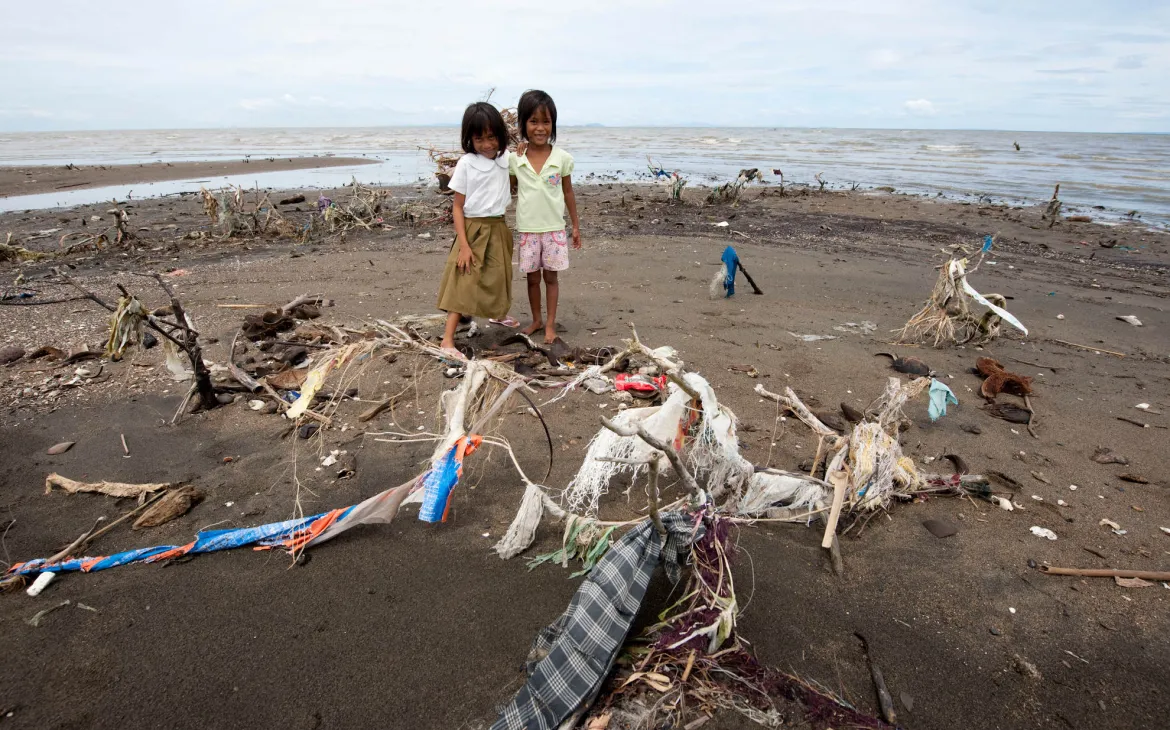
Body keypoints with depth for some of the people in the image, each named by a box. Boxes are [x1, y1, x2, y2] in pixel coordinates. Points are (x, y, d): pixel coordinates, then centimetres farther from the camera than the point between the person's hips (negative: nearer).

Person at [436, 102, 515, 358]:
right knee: (465, 283, -9)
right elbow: (457, 207, -9)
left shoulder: (507, 158, 2)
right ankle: (448, 340, -8)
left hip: (498, 229, 5)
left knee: (497, 279, 19)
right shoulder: (466, 164, -10)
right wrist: (463, 245, -16)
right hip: (473, 230, -4)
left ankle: (496, 314, 47)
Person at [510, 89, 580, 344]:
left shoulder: (563, 158, -5)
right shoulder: (514, 159, -4)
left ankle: (550, 324, 18)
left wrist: (576, 225, 8)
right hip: (527, 230, 1)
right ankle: (536, 320, 28)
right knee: (532, 278, 11)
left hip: (554, 229, -1)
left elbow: (568, 193, 4)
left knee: (551, 277, 8)